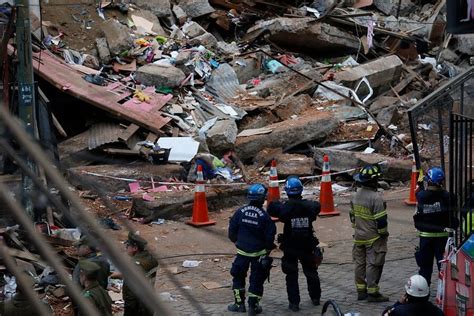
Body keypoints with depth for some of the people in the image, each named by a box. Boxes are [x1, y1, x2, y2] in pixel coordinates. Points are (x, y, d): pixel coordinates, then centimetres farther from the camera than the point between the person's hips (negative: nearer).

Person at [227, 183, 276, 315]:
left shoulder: (240, 212, -8)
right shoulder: (264, 216, -14)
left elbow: (232, 230, -1)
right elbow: (270, 235, -9)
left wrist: (236, 240, 19)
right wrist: (268, 248, 10)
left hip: (242, 251, 2)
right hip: (259, 253, -2)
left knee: (238, 276, 16)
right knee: (257, 279, 8)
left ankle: (239, 303, 17)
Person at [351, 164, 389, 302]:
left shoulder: (355, 196, 4)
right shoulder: (375, 197, -21)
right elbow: (380, 219, -19)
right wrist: (384, 233, -6)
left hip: (359, 237, 8)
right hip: (373, 238, -8)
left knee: (360, 263, 13)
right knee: (373, 264, -2)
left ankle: (361, 291, 20)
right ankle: (372, 292, 1)